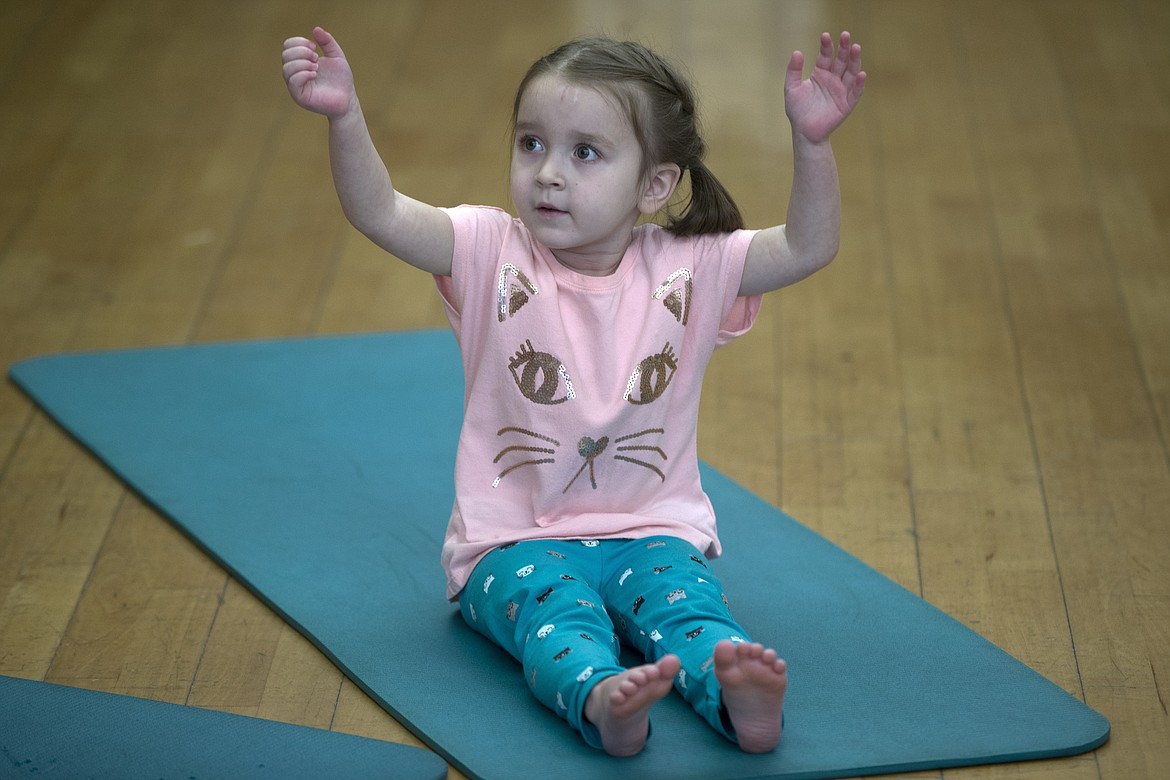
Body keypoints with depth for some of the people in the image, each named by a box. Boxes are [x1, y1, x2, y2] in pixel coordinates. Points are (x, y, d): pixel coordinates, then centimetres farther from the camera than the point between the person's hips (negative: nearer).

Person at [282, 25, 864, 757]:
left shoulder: (686, 270, -1)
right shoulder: (493, 254, -4)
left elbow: (808, 247, -11)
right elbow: (380, 213, -18)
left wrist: (812, 142, -26)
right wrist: (345, 117, -35)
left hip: (652, 531, 1)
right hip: (517, 540, -1)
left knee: (685, 597, -30)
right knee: (555, 607, -33)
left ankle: (737, 696, -57)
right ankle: (599, 700, -61)